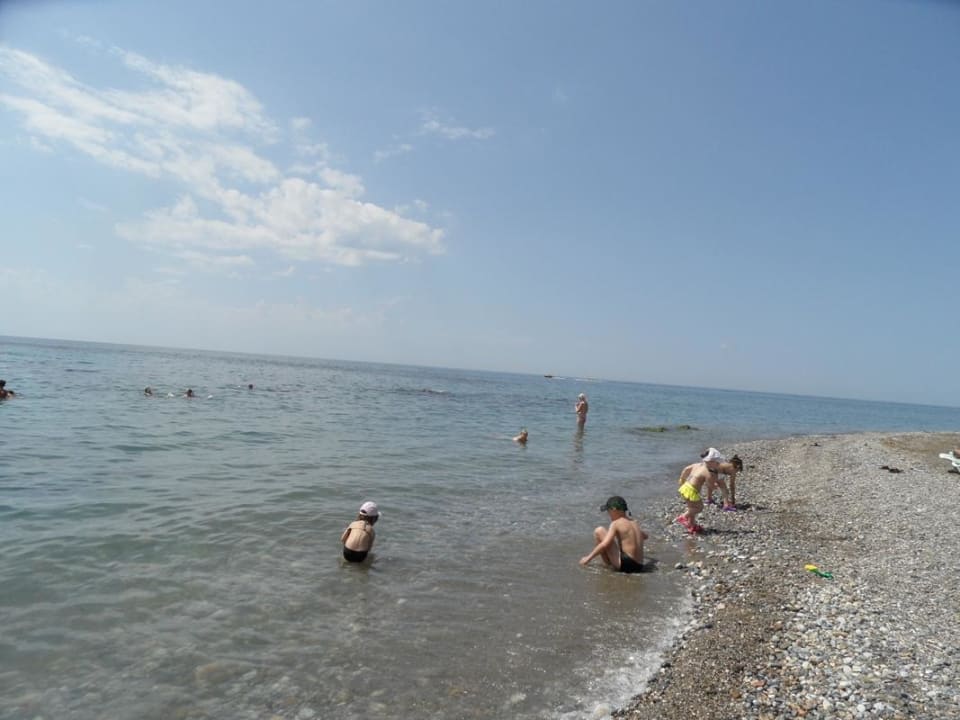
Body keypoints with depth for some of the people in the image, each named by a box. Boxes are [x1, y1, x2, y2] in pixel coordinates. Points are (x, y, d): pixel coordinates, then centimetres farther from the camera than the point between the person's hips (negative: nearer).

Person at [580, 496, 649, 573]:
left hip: (624, 564, -8)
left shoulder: (616, 523, -7)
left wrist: (588, 558, -9)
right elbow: (645, 536, 37)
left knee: (599, 531, -2)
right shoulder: (634, 523, 14)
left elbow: (604, 545, -18)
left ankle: (607, 565, 4)